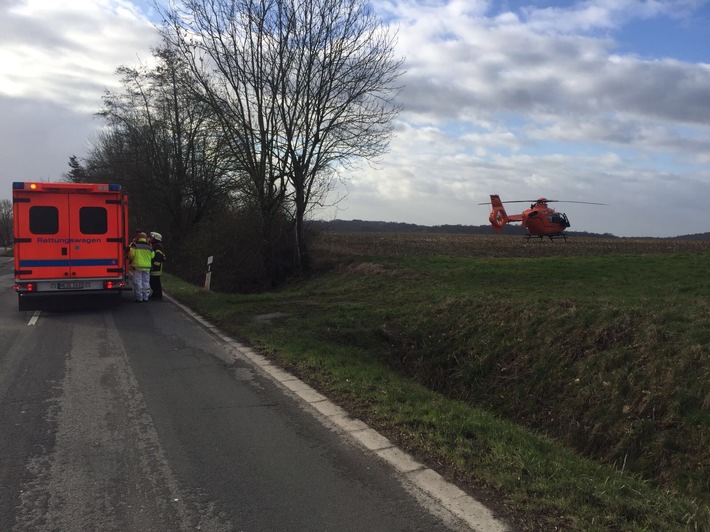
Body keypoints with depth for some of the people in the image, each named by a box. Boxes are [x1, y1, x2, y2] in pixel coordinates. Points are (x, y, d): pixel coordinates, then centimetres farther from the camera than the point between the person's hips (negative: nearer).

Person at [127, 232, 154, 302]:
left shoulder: (135, 245, -5)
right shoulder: (149, 246, 5)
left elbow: (131, 254, -9)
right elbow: (152, 256, 9)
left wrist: (130, 261, 10)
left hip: (137, 266, -3)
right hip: (147, 267, 3)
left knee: (138, 282, 1)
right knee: (146, 282, 10)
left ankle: (139, 298, 1)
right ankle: (145, 297, 11)